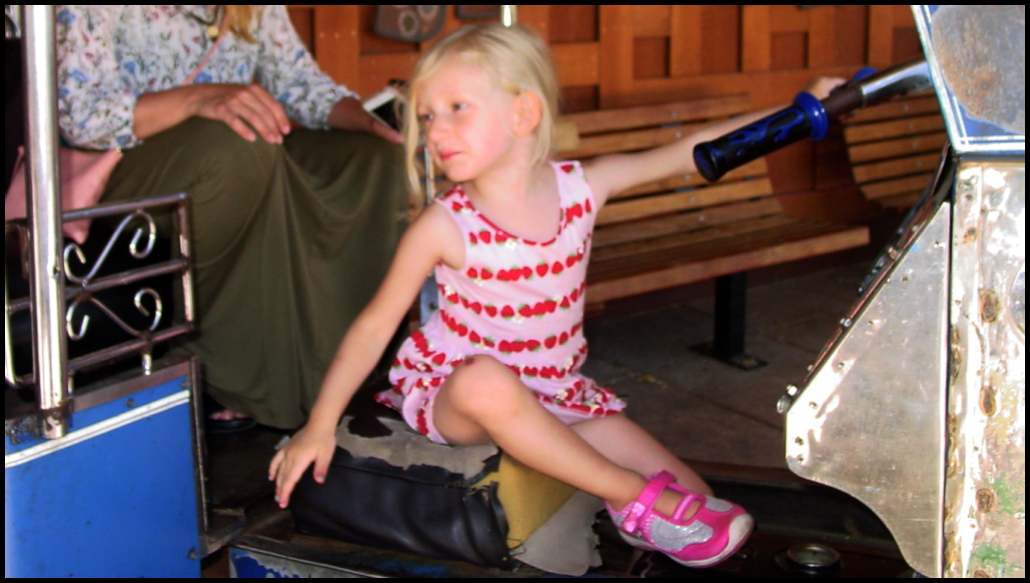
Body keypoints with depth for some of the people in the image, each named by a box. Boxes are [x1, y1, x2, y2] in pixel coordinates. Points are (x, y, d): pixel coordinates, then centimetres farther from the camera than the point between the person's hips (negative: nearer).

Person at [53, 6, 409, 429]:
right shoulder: (94, 13, -11)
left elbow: (301, 83, 9)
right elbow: (80, 113, -21)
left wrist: (371, 125, -10)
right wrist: (197, 98, -35)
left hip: (244, 172, 7)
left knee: (378, 158, -13)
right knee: (235, 144, -37)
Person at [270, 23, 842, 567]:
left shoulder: (580, 188, -8)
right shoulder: (445, 226, -16)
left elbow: (687, 152, -4)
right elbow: (376, 323, -12)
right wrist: (320, 425, -15)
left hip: (554, 395, 3)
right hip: (450, 393, -3)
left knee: (690, 494, -11)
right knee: (486, 382, -42)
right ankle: (634, 497, -28)